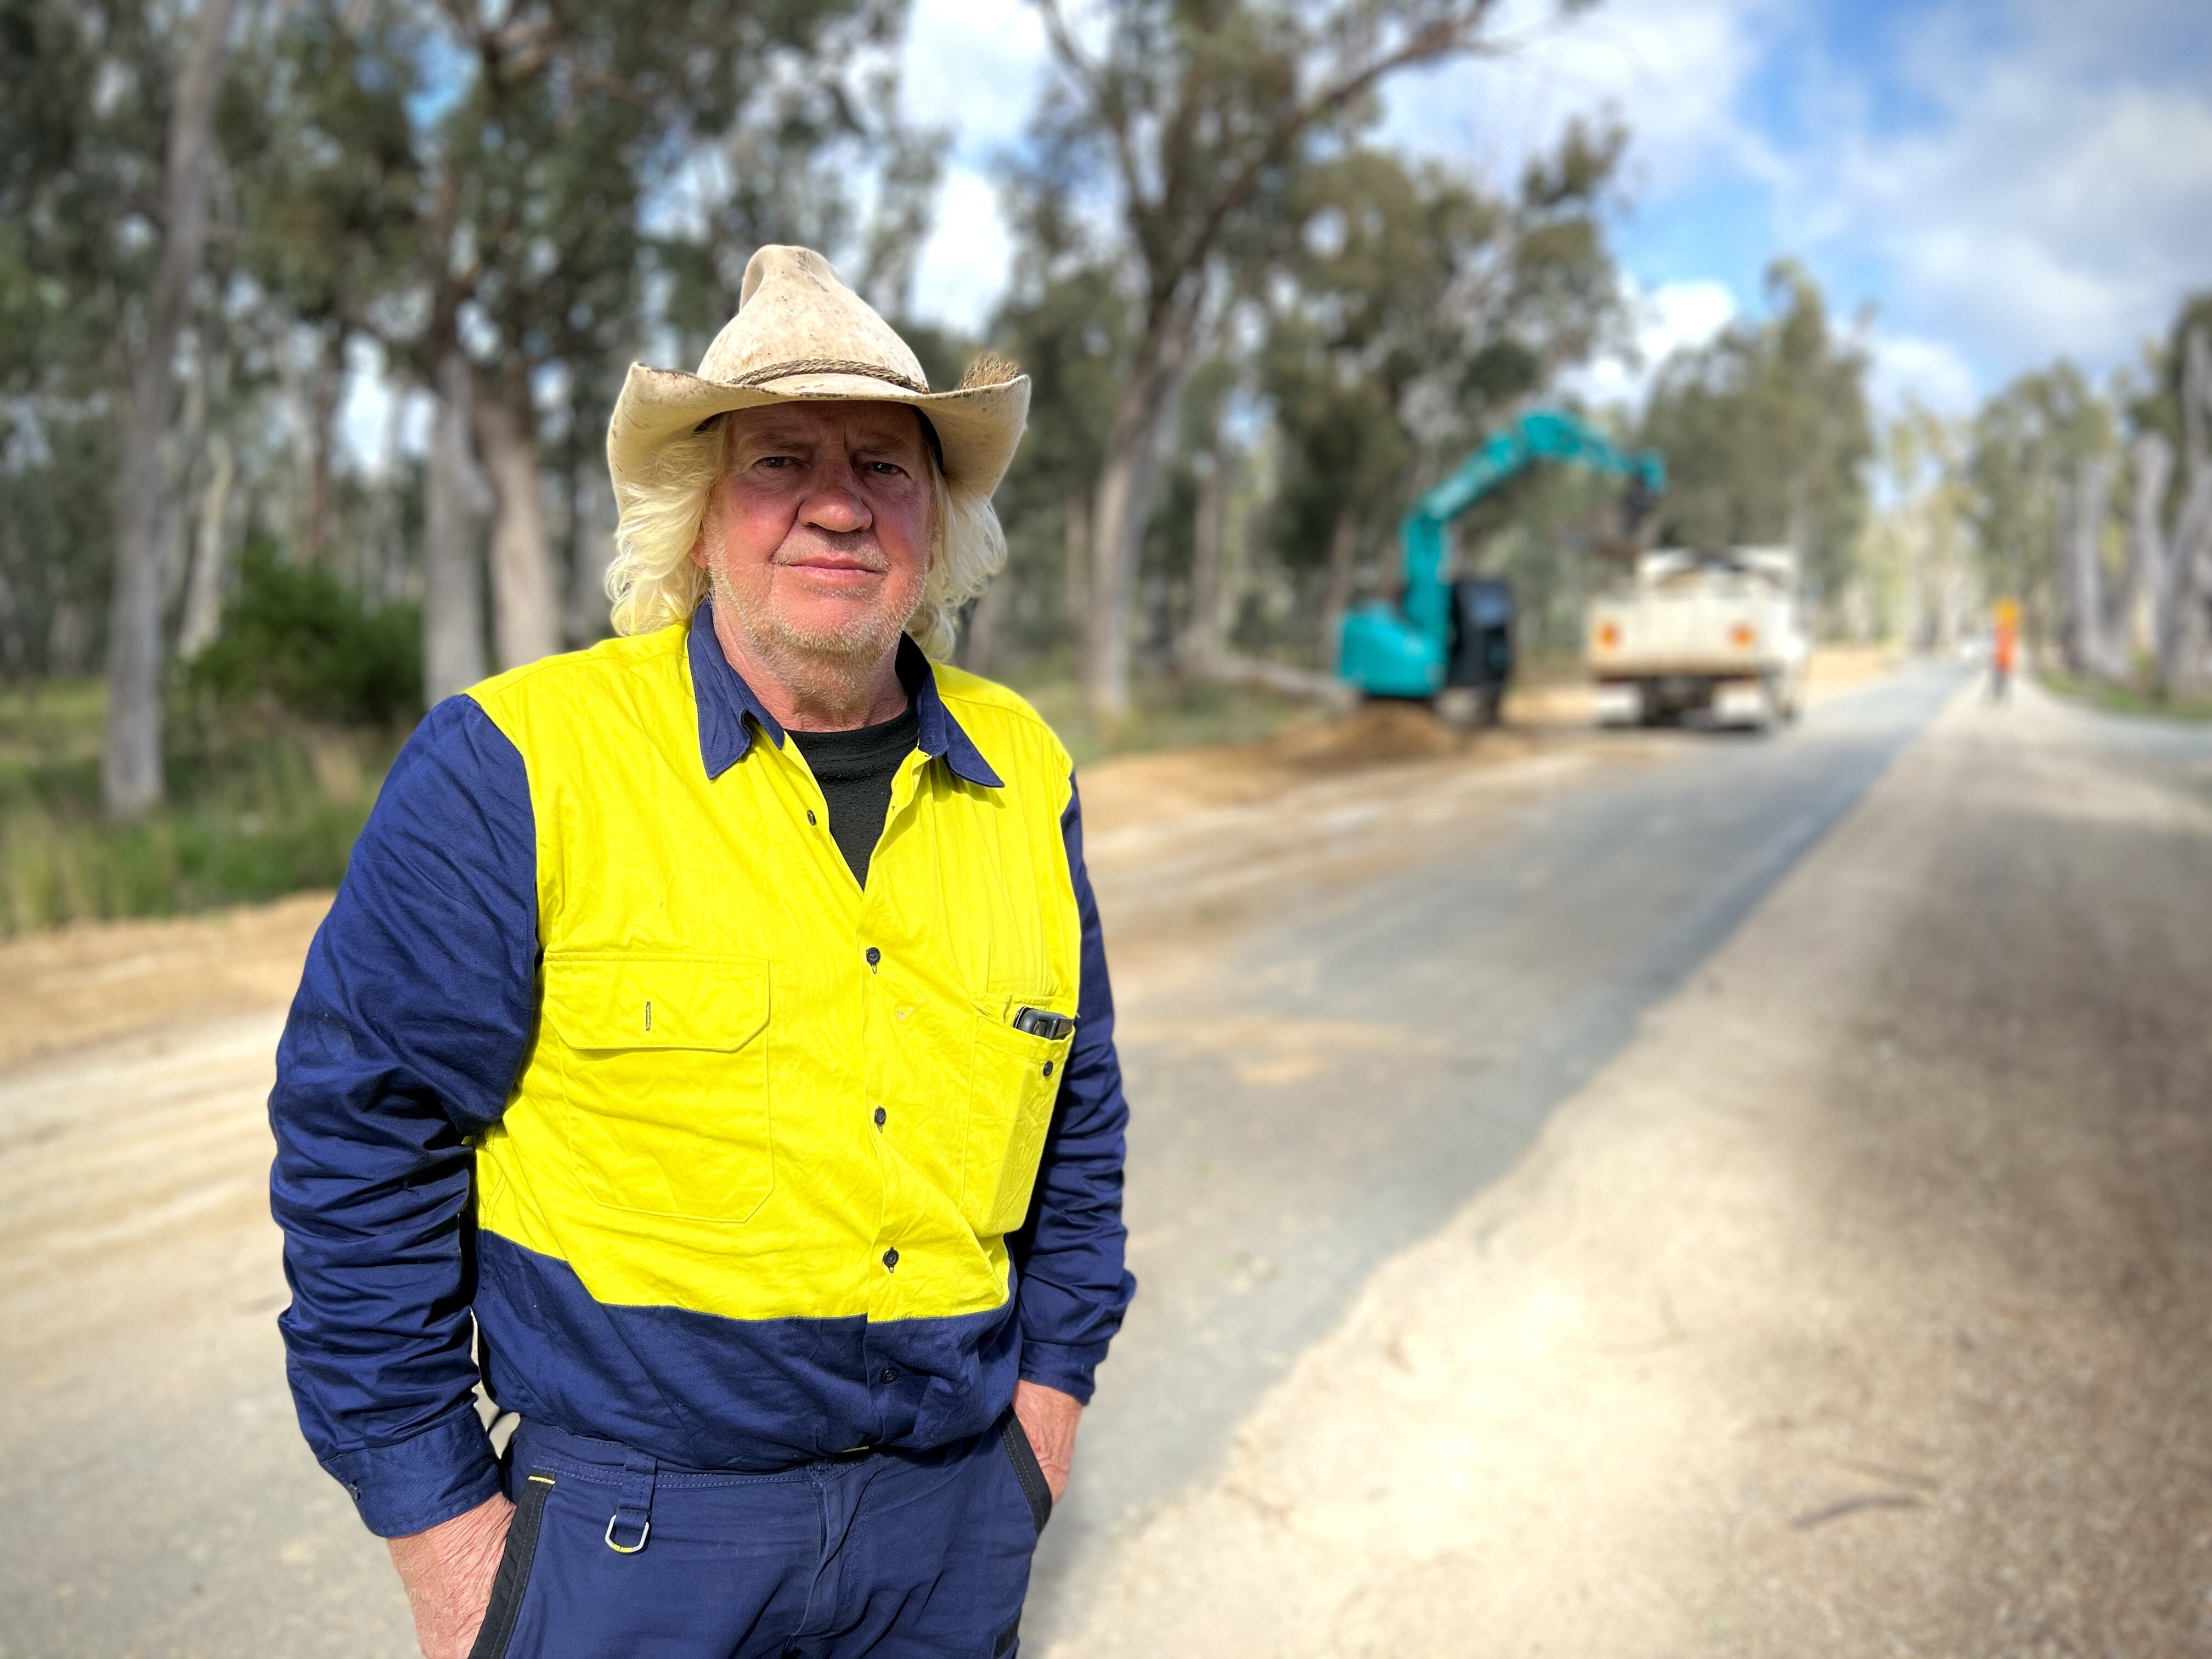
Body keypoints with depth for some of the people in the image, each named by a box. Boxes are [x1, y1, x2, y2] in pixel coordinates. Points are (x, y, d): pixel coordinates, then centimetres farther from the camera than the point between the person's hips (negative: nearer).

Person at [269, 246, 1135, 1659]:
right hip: (637, 1529, -3)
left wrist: (1053, 1371, 10)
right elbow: (364, 1143, -10)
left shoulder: (1023, 776, 1)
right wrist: (437, 1520, -8)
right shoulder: (517, 766, -13)